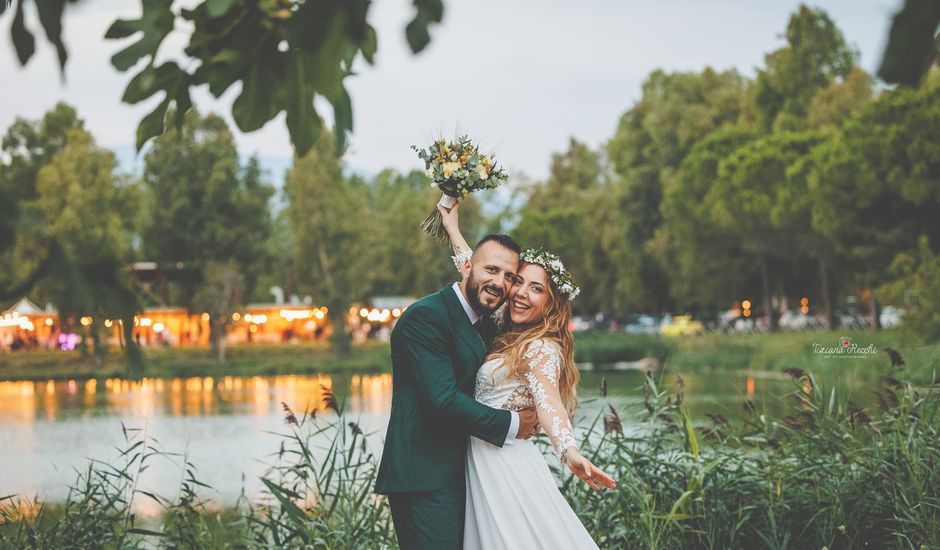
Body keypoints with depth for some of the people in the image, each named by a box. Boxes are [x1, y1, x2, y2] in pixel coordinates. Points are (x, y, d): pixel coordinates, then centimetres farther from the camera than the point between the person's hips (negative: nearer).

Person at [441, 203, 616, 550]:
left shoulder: (541, 349, -12)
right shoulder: (508, 335, 12)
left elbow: (549, 403, -29)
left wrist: (570, 452, -46)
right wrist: (452, 229, 30)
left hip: (505, 466, -8)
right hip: (482, 464, 8)